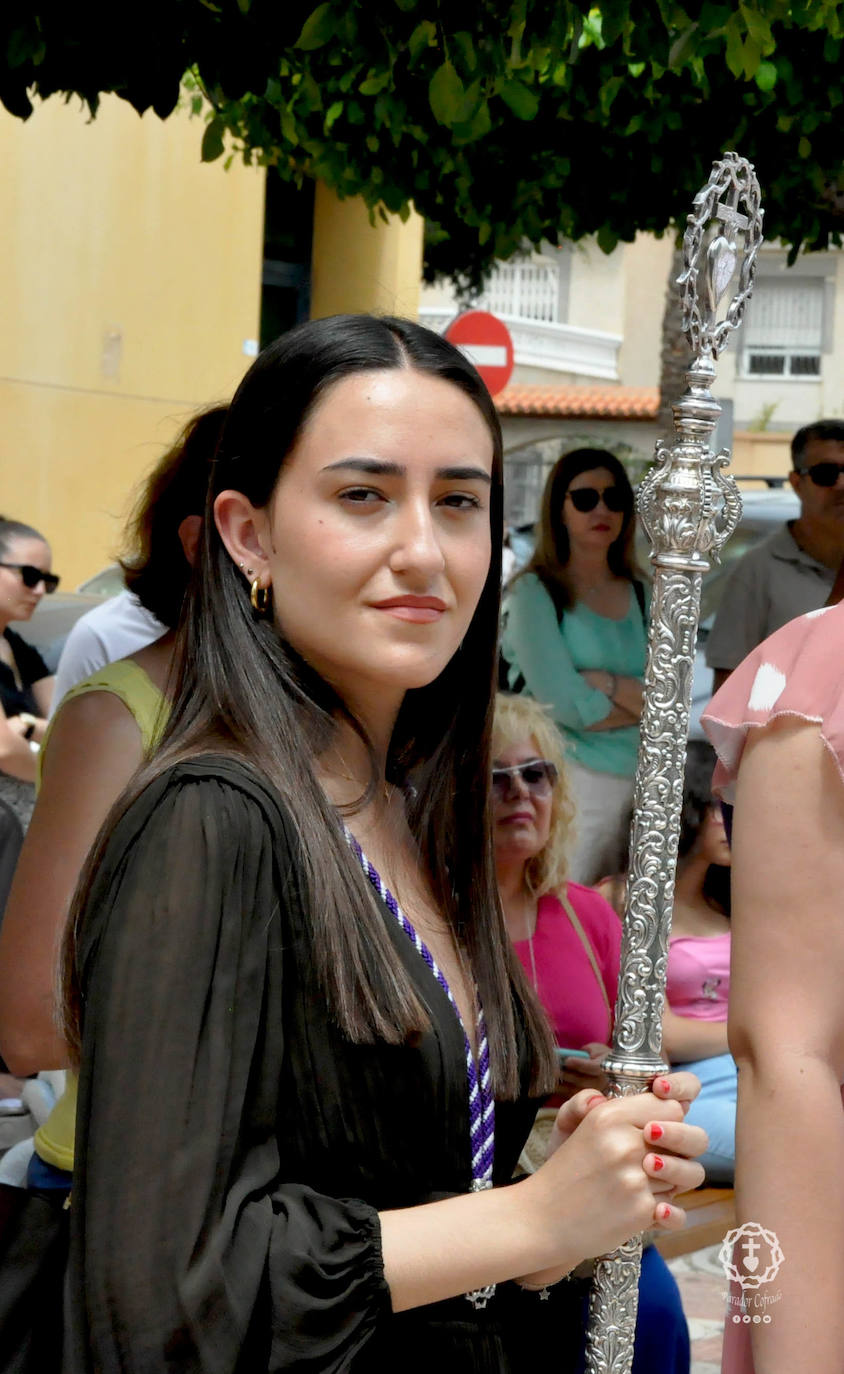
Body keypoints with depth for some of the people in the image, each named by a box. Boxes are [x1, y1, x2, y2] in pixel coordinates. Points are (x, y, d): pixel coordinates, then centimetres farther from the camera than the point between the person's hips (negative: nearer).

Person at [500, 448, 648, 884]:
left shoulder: (641, 597, 12)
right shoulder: (536, 593, -3)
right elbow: (566, 705, -12)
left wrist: (607, 684, -11)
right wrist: (641, 701, 1)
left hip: (638, 781, 5)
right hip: (572, 779, -5)